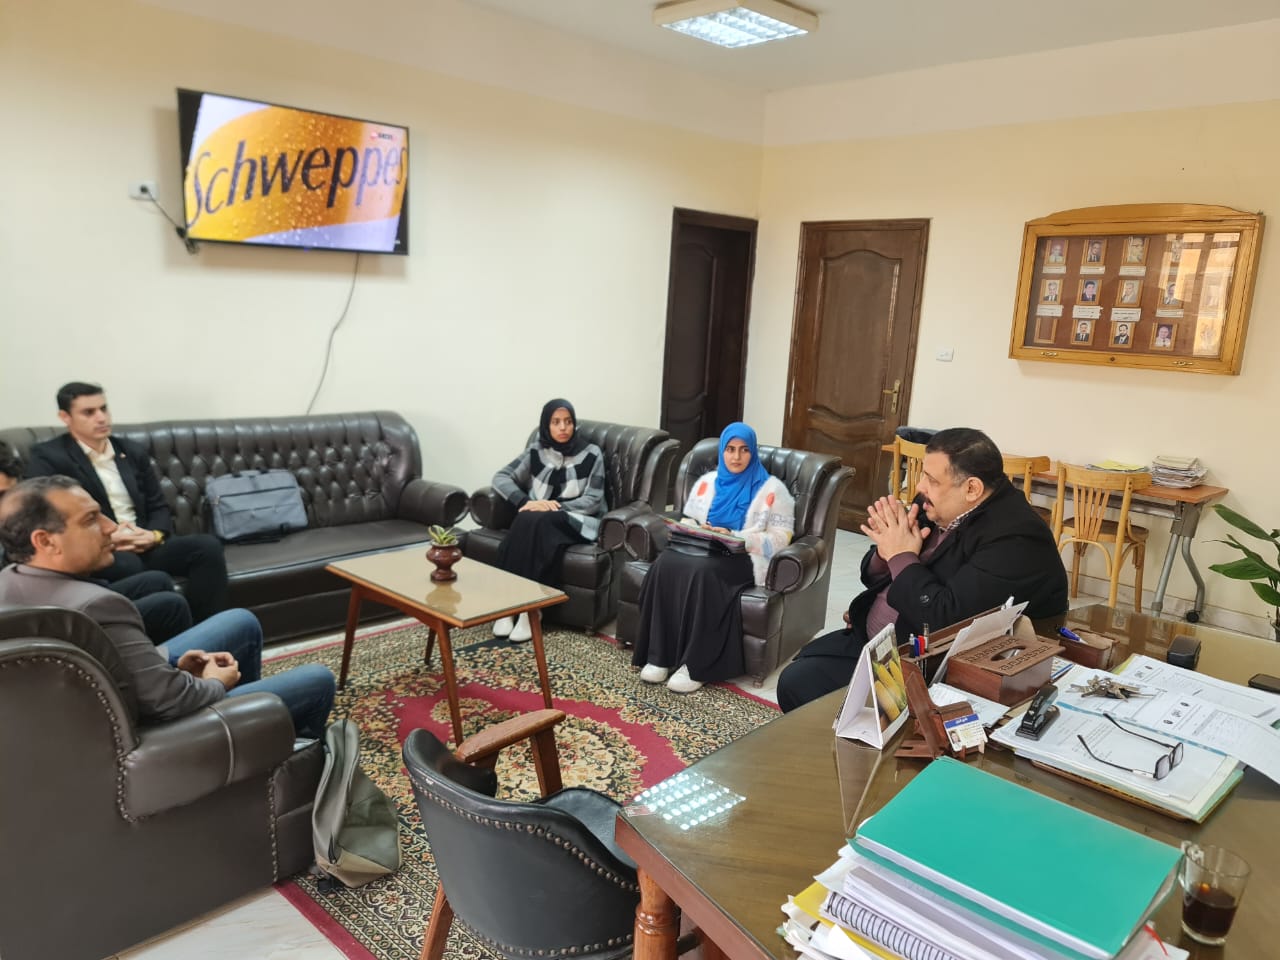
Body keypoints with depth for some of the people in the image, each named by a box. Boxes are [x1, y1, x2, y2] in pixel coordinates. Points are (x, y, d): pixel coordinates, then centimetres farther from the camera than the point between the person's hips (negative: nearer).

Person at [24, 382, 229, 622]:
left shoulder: (133, 451, 17)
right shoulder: (48, 457, 1)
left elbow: (158, 507, 18)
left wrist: (154, 535, -6)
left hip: (144, 546, 5)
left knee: (207, 546, -21)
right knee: (129, 566, -38)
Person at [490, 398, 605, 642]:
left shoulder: (591, 454, -1)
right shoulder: (536, 451, 7)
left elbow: (594, 501, -5)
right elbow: (500, 477, 3)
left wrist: (557, 507, -19)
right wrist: (526, 501, -16)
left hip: (575, 521, -2)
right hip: (538, 519, 3)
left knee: (538, 522, -35)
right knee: (526, 522, -34)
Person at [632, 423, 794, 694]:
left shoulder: (771, 489, 1)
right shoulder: (708, 481, 16)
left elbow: (779, 539, -6)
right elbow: (688, 520, 19)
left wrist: (732, 536, -17)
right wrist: (696, 530, -6)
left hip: (744, 559, -4)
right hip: (703, 549, 5)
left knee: (702, 571, -37)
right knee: (666, 563, -30)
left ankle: (696, 666, -30)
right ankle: (659, 656, -25)